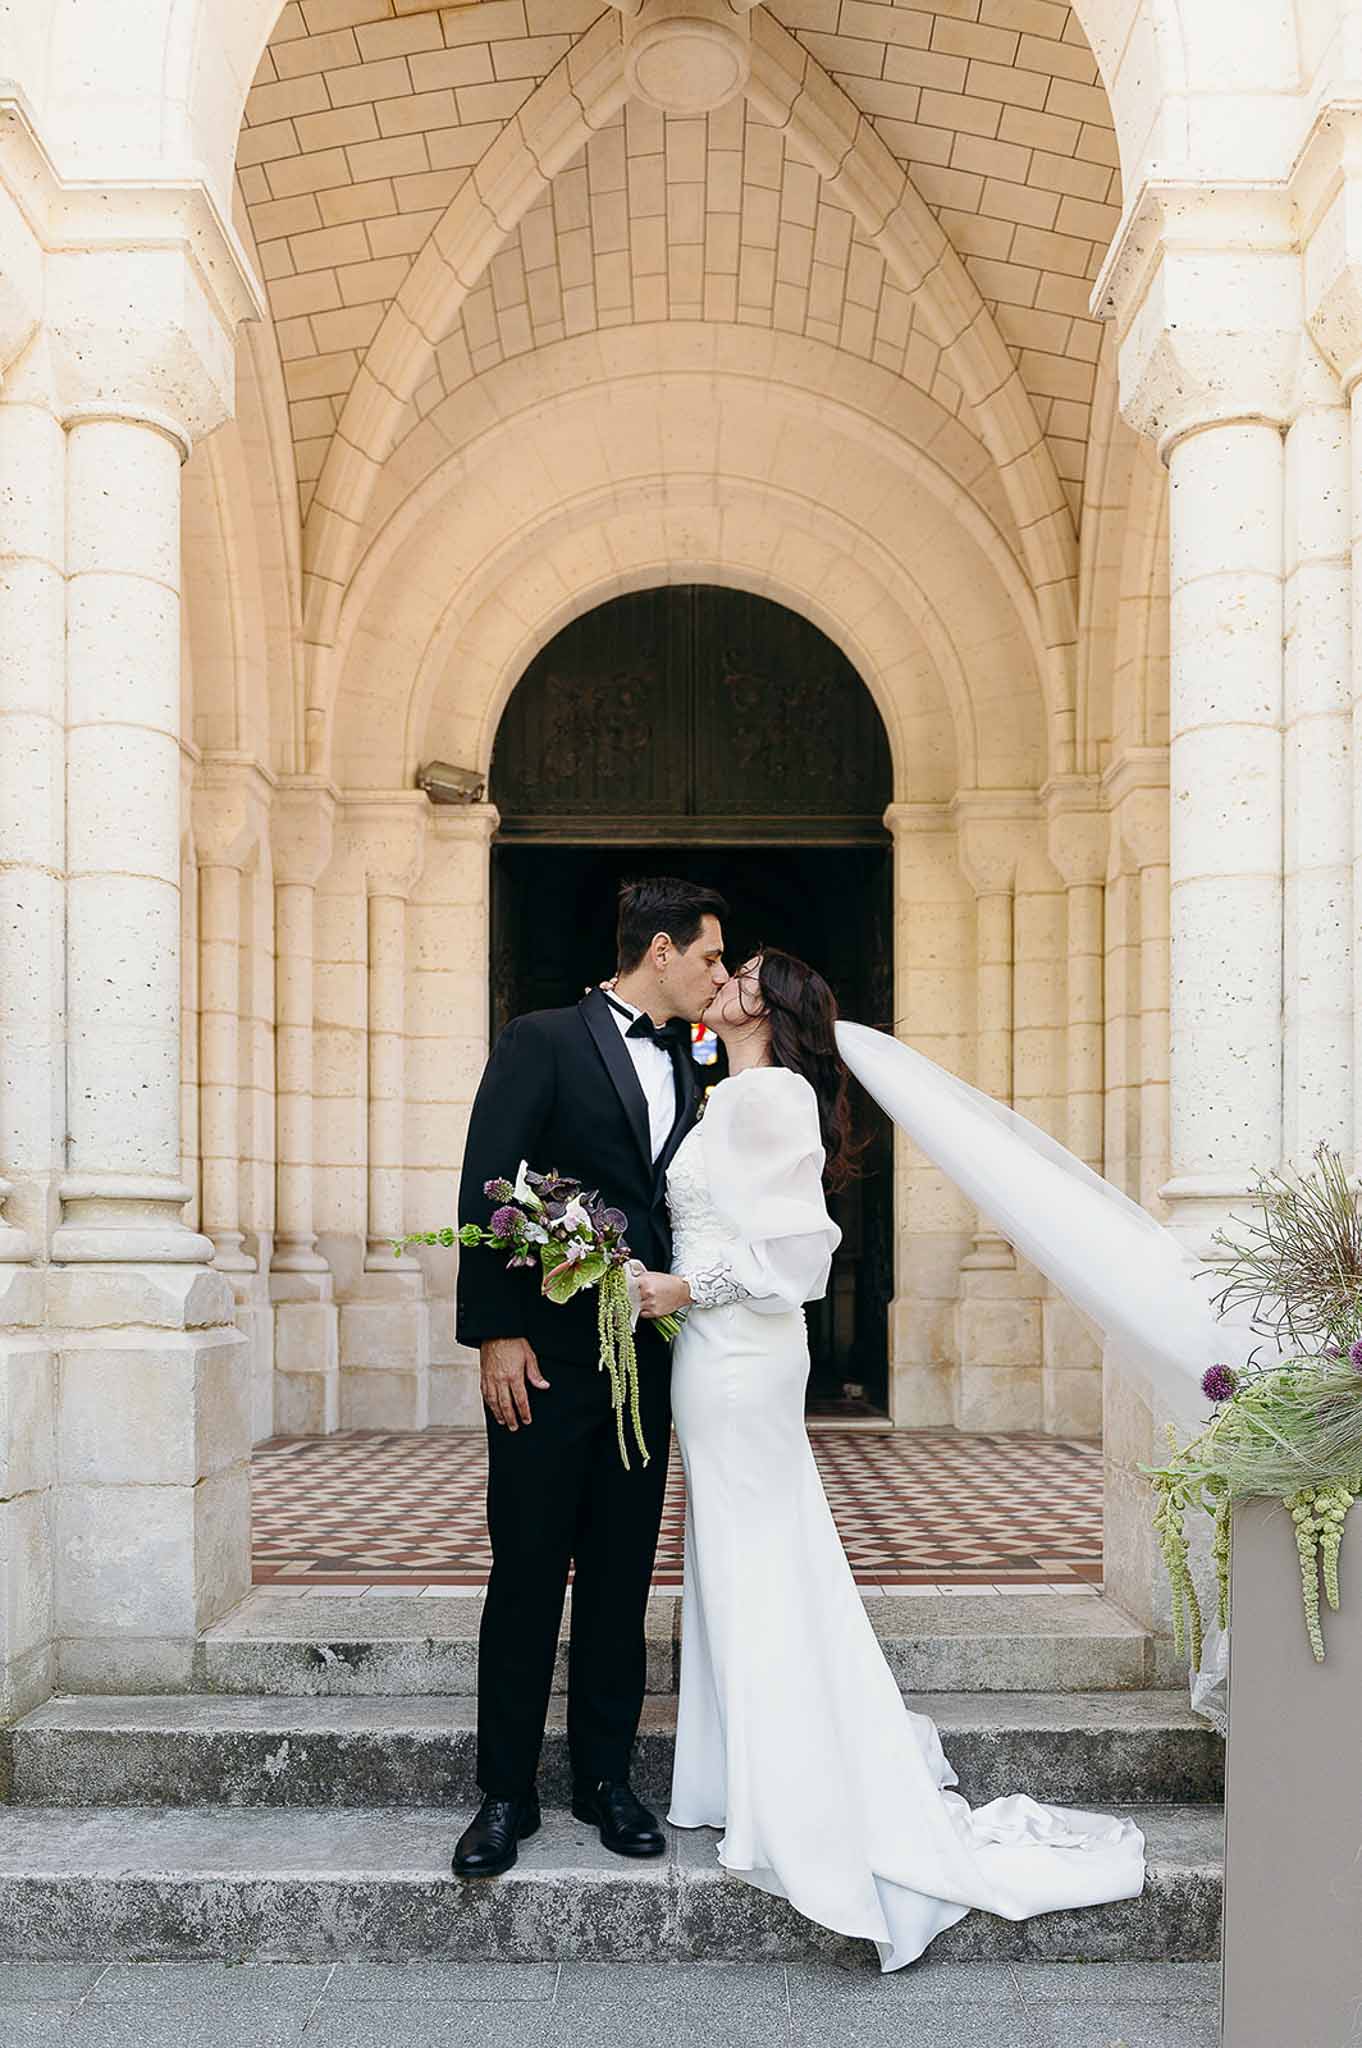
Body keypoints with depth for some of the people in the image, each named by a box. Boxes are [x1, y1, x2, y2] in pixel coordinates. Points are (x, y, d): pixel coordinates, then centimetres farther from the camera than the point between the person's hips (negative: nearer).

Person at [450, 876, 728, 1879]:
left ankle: (605, 1777, 22)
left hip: (644, 1356, 5)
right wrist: (496, 1333, -14)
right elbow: (487, 1188, -9)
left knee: (622, 1575, 10)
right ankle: (506, 1794, 13)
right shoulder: (541, 1042, -4)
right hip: (546, 1356, -5)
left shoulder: (688, 1071, 13)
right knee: (527, 1573, 2)